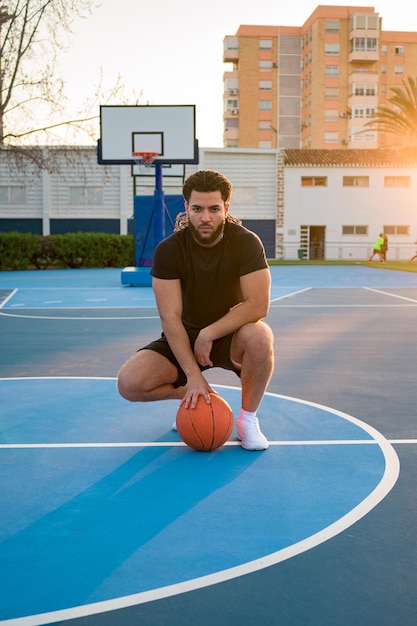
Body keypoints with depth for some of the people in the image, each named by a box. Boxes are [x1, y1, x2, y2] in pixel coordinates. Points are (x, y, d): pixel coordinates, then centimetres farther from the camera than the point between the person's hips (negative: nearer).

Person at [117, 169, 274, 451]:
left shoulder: (246, 242, -17)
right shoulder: (169, 250, -15)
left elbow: (258, 305, -24)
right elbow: (170, 317, -19)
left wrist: (208, 334, -26)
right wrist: (193, 375, -26)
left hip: (231, 336, -1)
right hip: (184, 338, 1)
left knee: (259, 336, -37)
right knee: (129, 383, -20)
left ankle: (248, 417, -11)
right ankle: (192, 396, 9)